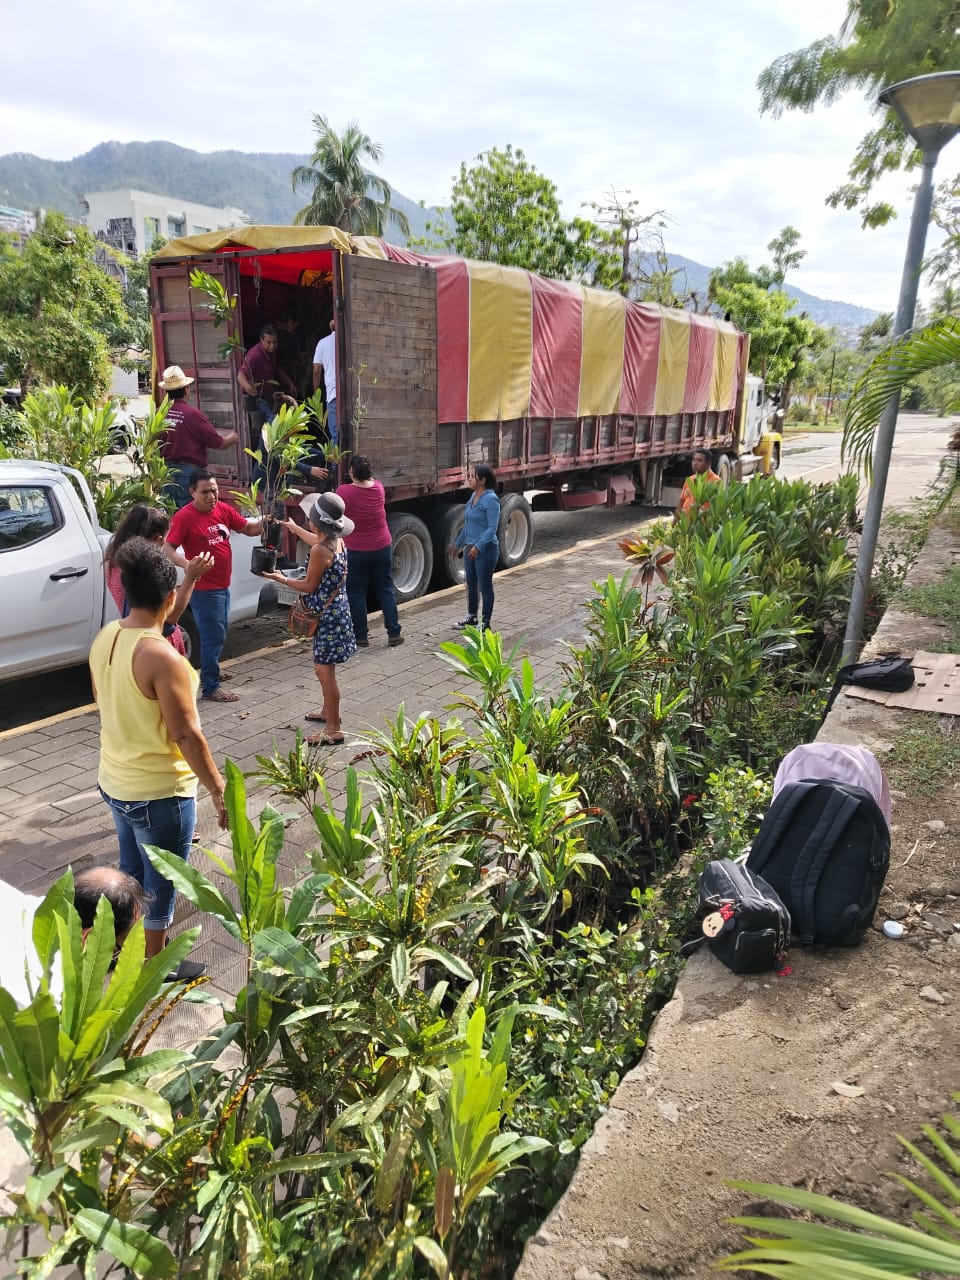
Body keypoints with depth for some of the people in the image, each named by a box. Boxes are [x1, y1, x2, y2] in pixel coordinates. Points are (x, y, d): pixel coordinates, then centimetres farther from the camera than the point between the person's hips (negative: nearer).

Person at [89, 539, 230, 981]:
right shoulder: (163, 657, -28)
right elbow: (186, 736, -24)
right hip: (158, 791, -8)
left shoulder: (104, 638, -3)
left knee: (132, 870, 27)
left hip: (113, 780, 8)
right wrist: (219, 790, -14)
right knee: (161, 882, 13)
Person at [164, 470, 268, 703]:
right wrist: (185, 563, -40)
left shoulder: (224, 509, 1)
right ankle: (211, 688, 7)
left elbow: (248, 528, 9)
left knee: (218, 632, 24)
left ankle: (210, 670, 44)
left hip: (223, 585, 8)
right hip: (204, 589, -8)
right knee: (213, 636, -3)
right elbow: (168, 548, -21)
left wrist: (263, 521, -13)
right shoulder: (184, 517, -18)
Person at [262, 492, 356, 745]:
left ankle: (334, 729, 1)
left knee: (325, 671, -4)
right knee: (322, 666, 24)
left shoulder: (320, 551, -23)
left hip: (327, 614, -10)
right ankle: (328, 711, 40)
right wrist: (292, 527, 43)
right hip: (336, 608, 10)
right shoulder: (337, 541, 4)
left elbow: (309, 586, -15)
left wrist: (282, 579, 0)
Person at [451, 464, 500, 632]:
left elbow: (492, 528, -21)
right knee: (471, 585, 17)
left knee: (485, 586, 1)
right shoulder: (474, 497, 11)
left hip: (485, 550, -9)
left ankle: (486, 623, 11)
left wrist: (478, 546, -30)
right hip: (470, 548, 9)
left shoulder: (491, 499, -15)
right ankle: (471, 618, 30)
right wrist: (457, 544, 26)